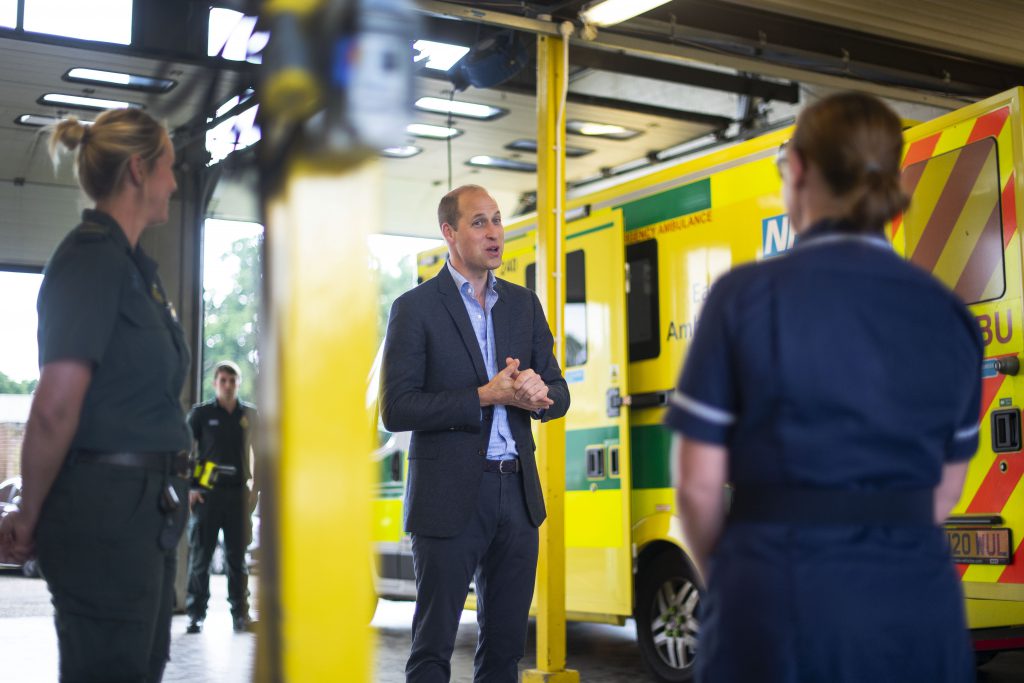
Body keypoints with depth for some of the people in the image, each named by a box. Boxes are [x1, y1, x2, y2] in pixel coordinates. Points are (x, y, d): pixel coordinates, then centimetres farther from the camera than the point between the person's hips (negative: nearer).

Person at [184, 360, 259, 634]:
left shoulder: (250, 414, 10)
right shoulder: (201, 413, 3)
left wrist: (256, 485, 8)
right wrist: (189, 487, -5)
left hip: (237, 493, 2)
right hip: (206, 494, -2)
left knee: (237, 557, 6)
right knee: (200, 557, 1)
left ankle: (240, 613, 11)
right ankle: (196, 614, 6)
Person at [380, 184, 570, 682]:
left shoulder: (524, 304, 12)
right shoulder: (416, 308, -4)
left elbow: (558, 395, 13)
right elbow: (395, 410, -11)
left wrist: (539, 394, -11)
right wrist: (485, 396, -16)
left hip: (517, 492, 5)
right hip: (450, 498, -5)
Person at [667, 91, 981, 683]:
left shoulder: (748, 296, -8)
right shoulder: (950, 314, 4)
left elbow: (702, 485, -7)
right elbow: (943, 492, 10)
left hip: (786, 605, -3)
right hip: (921, 608, 4)